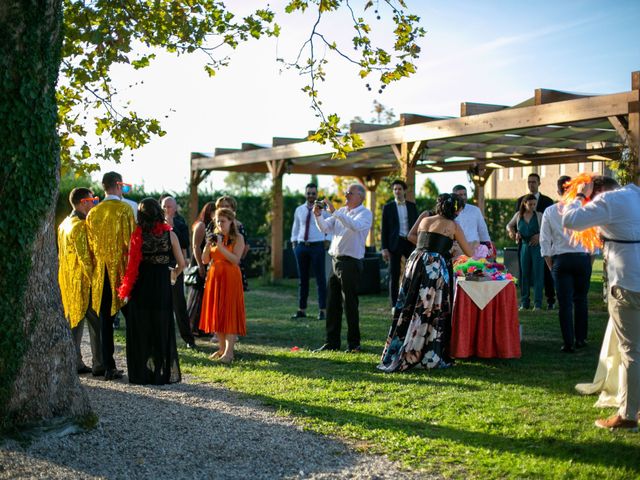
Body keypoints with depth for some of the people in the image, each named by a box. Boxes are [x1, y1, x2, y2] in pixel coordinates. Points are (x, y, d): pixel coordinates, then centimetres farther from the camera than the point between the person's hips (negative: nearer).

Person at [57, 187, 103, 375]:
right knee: (96, 323, -3)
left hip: (68, 282, 9)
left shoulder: (64, 225, 14)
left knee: (74, 322, 12)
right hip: (84, 282, -9)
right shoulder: (81, 226, -16)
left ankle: (74, 362, 14)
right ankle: (99, 365, -1)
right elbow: (85, 257, -21)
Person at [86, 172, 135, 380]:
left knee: (105, 320, 8)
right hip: (122, 272, -4)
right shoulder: (124, 209, -7)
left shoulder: (93, 213, 7)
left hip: (101, 274, 4)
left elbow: (90, 246, 10)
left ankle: (109, 367, 8)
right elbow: (130, 241, -11)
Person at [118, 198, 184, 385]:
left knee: (141, 330, 10)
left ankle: (141, 374, 14)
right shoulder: (169, 234, -3)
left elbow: (131, 264, -6)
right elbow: (181, 264, 1)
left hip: (140, 286, 0)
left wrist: (126, 291, 6)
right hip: (162, 286, 0)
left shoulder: (137, 235, -5)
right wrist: (173, 275, 22)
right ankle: (162, 374, 13)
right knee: (162, 330, 10)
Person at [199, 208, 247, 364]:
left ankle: (229, 352, -10)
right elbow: (205, 260, 5)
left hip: (230, 278, -5)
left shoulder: (238, 238, -3)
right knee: (216, 312, 8)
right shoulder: (214, 236, 10)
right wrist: (208, 245, -10)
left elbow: (235, 260, -15)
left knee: (229, 312, -8)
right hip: (214, 277, 5)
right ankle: (222, 348, 18)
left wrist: (220, 246, -21)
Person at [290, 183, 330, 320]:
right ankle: (301, 310, 16)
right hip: (301, 247, 4)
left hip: (317, 247, -4)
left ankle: (322, 311, 3)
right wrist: (294, 243, 8)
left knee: (320, 279, -1)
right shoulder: (299, 210, 9)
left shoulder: (323, 210, -1)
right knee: (302, 279, 9)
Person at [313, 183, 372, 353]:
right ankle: (332, 342, 16)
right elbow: (324, 228, 11)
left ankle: (354, 344, 4)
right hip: (336, 261, 7)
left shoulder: (365, 213, -6)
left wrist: (334, 211, -28)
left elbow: (355, 226, -27)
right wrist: (318, 215, -7)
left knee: (350, 304, -4)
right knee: (332, 304, 9)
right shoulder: (341, 211, 16)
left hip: (351, 262, -7)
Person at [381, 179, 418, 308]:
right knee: (394, 276, 0)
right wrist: (384, 248, -6)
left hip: (410, 243, 2)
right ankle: (394, 306, 5)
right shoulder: (388, 207, 3)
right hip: (395, 243, -2)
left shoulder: (412, 206, 9)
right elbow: (384, 229, 1)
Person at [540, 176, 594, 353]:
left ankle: (568, 343, 3)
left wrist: (551, 265, 10)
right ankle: (580, 339, 18)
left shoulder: (549, 212, 0)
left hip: (561, 259, 0)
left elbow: (545, 241, 2)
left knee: (564, 302, 2)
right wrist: (590, 261, 10)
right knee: (581, 300, 13)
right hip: (582, 258, 0)